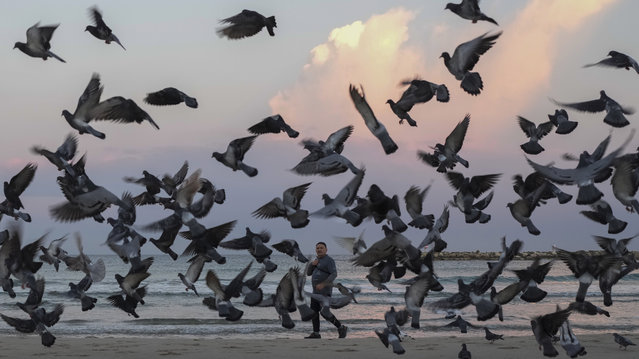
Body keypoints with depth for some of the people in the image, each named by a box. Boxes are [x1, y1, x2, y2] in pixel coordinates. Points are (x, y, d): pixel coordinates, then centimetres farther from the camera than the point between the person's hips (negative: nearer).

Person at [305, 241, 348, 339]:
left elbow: (334, 274, -22)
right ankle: (316, 334, 9)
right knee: (313, 311, 5)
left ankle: (341, 328, -2)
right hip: (317, 291, 9)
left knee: (324, 312, -14)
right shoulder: (318, 260, 16)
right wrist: (312, 264, -5)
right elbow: (308, 273, 14)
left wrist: (323, 284, -31)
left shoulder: (329, 260, -12)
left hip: (325, 290, -9)